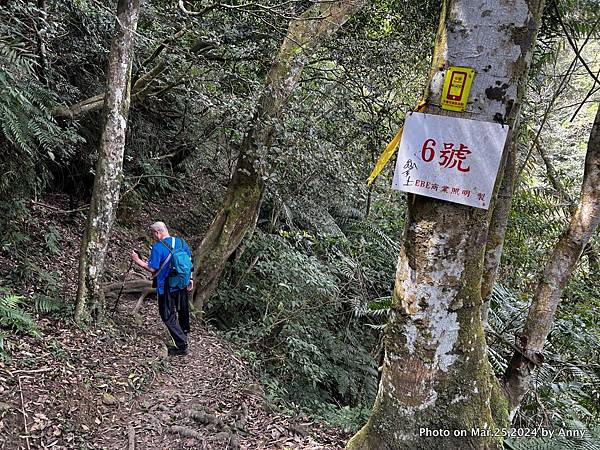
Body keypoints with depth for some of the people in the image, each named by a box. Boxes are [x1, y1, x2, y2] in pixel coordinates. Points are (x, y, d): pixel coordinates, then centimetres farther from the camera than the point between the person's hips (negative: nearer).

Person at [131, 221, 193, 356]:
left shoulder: (158, 247, -18)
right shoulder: (181, 242, 1)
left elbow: (152, 269, -16)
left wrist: (137, 260, -4)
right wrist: (190, 278, 17)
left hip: (166, 287, -7)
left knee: (168, 316, 3)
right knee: (182, 309, 26)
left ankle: (182, 345, -1)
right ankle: (184, 332, 50)